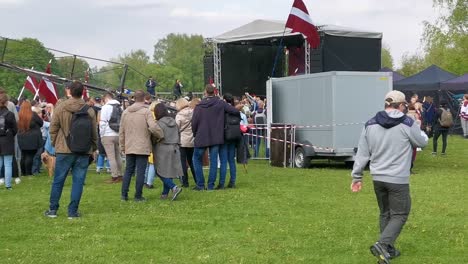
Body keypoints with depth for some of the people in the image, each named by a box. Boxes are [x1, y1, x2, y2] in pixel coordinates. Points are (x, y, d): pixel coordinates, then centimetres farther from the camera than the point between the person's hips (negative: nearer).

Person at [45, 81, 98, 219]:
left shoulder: (60, 108, -5)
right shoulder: (89, 110, -3)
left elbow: (53, 128, -1)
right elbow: (94, 132, 3)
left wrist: (55, 143, 13)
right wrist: (93, 148, 15)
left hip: (64, 150, 0)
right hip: (84, 151, 0)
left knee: (58, 180, 9)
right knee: (78, 181, 5)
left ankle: (53, 209, 15)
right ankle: (73, 211, 6)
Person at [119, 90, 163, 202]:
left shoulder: (126, 112, 8)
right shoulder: (146, 111, -9)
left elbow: (121, 132, 11)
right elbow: (153, 127, -21)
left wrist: (122, 146, 18)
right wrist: (160, 135, -3)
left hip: (129, 147, 5)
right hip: (143, 147, -5)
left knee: (128, 171, 14)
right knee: (141, 172, 1)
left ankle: (124, 194, 14)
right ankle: (138, 196, 3)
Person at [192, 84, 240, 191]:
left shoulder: (199, 106, -6)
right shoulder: (220, 103, -5)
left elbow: (194, 122, -6)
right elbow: (236, 111, -11)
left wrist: (195, 134, 11)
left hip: (201, 138, -1)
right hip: (216, 137, 1)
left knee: (197, 159, 13)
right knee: (213, 161, 7)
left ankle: (200, 184, 10)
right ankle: (211, 185, 6)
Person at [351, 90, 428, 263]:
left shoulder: (370, 124, 2)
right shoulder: (407, 124, -11)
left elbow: (362, 153, 5)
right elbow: (422, 142, 5)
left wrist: (357, 176, 12)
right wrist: (420, 132, 27)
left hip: (378, 178, 5)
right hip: (398, 179, -5)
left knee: (385, 214, 19)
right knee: (399, 215, 4)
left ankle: (388, 249, 25)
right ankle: (382, 244, -15)